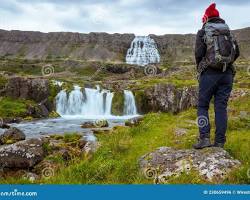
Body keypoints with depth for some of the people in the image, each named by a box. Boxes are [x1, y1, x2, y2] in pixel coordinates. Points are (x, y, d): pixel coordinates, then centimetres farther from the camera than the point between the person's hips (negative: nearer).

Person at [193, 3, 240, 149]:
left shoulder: (203, 32, 1)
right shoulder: (228, 32, 15)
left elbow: (199, 53, -7)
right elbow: (237, 52, 11)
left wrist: (199, 68, 10)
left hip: (209, 73, -4)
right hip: (227, 74, 4)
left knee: (203, 106, 5)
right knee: (221, 107, 5)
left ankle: (204, 138, -8)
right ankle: (220, 142, 5)